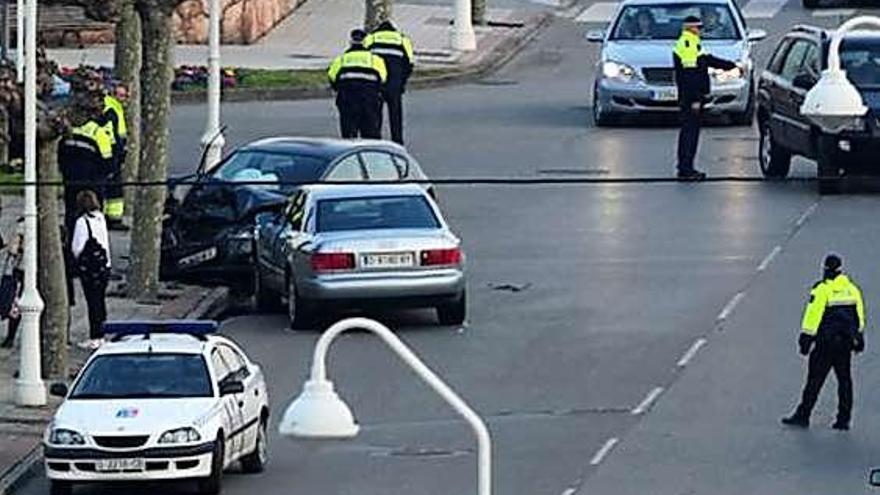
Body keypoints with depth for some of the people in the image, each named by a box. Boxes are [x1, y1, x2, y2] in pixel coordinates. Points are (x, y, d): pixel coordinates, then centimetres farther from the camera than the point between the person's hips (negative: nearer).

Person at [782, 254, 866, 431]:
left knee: (815, 380, -2)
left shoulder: (822, 290, -10)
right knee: (844, 379, 11)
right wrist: (859, 337, 22)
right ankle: (843, 419, 10)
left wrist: (806, 338, -8)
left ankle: (803, 415, -1)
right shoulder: (852, 289, 8)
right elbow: (859, 316, 14)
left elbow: (813, 316, -12)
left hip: (826, 343, -5)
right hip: (846, 343, 5)